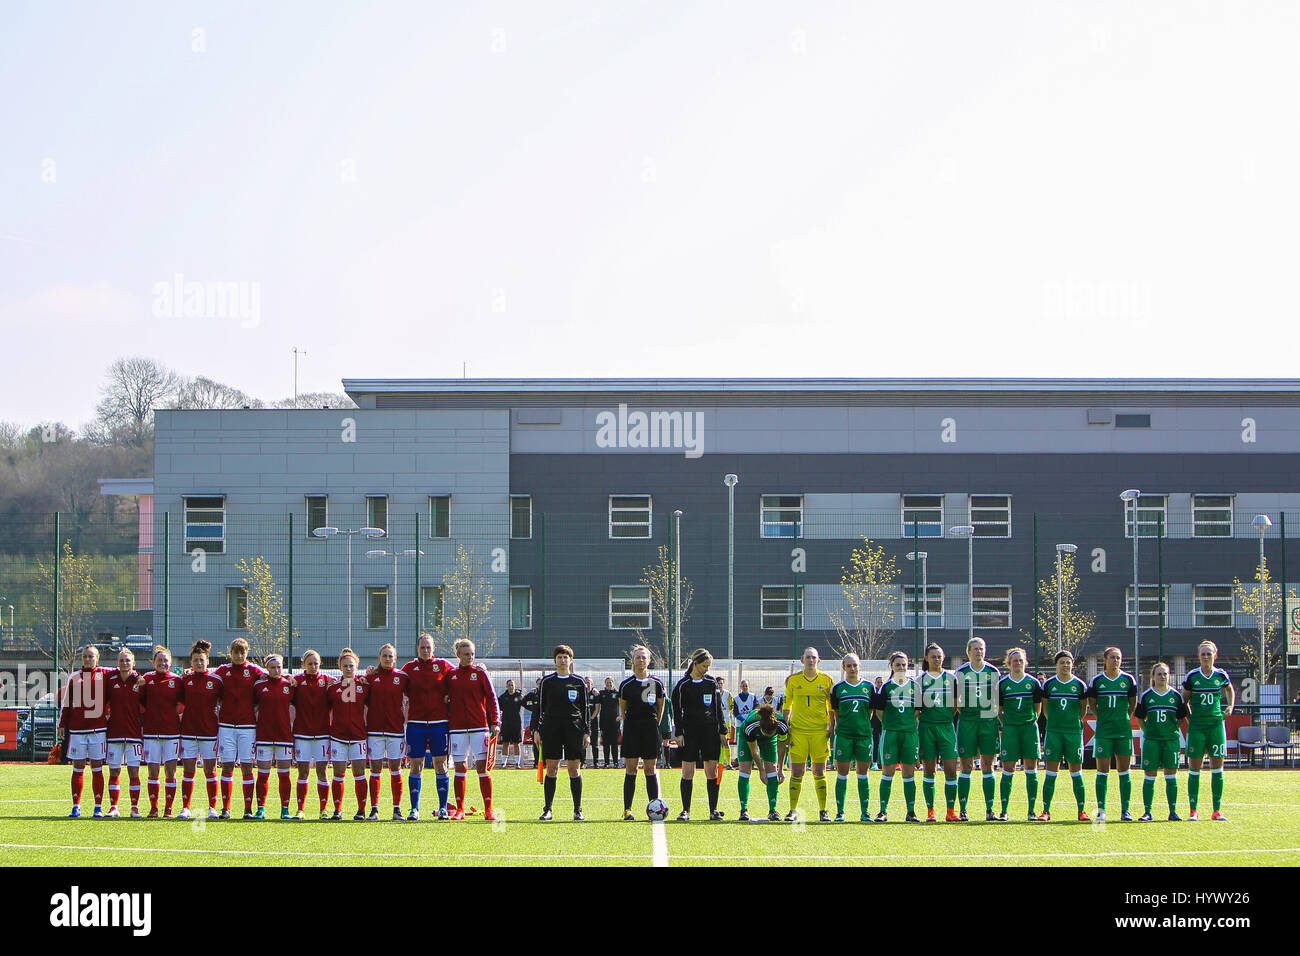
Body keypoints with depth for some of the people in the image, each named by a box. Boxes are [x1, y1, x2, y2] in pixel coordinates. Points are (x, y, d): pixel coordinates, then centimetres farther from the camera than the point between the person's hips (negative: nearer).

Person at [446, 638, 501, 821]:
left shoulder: (480, 672, 2)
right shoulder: (451, 675, 9)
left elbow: (491, 698, 1)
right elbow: (447, 699, 16)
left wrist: (495, 722, -8)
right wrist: (446, 721, 9)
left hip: (479, 726, -2)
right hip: (457, 727, 2)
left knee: (482, 767, -5)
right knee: (460, 768, 2)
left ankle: (488, 809, -3)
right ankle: (459, 809, 7)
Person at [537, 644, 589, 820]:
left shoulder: (578, 682, 7)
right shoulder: (547, 681, 7)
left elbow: (585, 708, 8)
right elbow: (540, 707, 9)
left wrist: (587, 732, 3)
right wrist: (537, 730, 2)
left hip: (574, 730, 0)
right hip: (551, 729, 0)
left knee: (574, 769, -1)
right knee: (551, 769, -1)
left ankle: (578, 810, 4)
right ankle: (547, 809, 3)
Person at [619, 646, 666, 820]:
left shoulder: (656, 683, 1)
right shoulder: (626, 684, 0)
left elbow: (661, 706, 11)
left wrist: (655, 724, 11)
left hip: (650, 729, 0)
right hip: (631, 730, 0)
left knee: (650, 769, 1)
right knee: (630, 770, -2)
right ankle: (627, 810, -2)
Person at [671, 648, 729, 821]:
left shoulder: (711, 683, 8)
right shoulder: (682, 685, -1)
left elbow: (718, 708, 13)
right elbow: (677, 711, 0)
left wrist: (722, 731, 9)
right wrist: (679, 733, -6)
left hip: (710, 732, 2)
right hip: (690, 732, -2)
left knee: (712, 771, 0)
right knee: (687, 772, -3)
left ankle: (713, 810, 3)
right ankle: (685, 811, 3)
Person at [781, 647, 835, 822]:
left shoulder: (827, 680, 4)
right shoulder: (793, 680, 5)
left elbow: (832, 706, 9)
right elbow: (786, 705, 10)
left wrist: (832, 728, 1)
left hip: (820, 731, 0)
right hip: (798, 730, 0)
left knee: (819, 772, 2)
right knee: (797, 772, -1)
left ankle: (823, 811, 8)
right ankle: (793, 810, 4)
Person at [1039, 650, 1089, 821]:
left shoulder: (1079, 685, 3)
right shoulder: (1049, 684, 3)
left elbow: (1083, 710, 12)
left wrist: (1075, 723, 11)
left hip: (1074, 732, 0)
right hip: (1053, 731, 0)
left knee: (1076, 772, 3)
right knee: (1051, 772, -3)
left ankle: (1081, 811, 7)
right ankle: (1046, 811, -1)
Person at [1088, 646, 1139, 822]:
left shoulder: (1129, 680, 3)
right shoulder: (1097, 681, 1)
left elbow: (1133, 703, 13)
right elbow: (1092, 703, 11)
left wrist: (1124, 718, 11)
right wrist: (1104, 718, 10)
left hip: (1124, 730, 1)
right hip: (1103, 731, -1)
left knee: (1124, 771, 3)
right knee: (1103, 771, -1)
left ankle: (1125, 810, 6)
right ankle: (1101, 810, 2)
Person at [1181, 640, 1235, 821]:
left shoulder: (1221, 675, 3)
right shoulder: (1192, 676, -2)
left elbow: (1230, 691, 23)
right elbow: (1184, 699, 10)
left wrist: (1231, 707, 8)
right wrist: (1188, 717, -1)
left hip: (1216, 723, 2)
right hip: (1197, 725, -2)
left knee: (1217, 768, 1)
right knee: (1195, 768, -3)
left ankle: (1217, 811, 6)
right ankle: (1193, 811, 1)